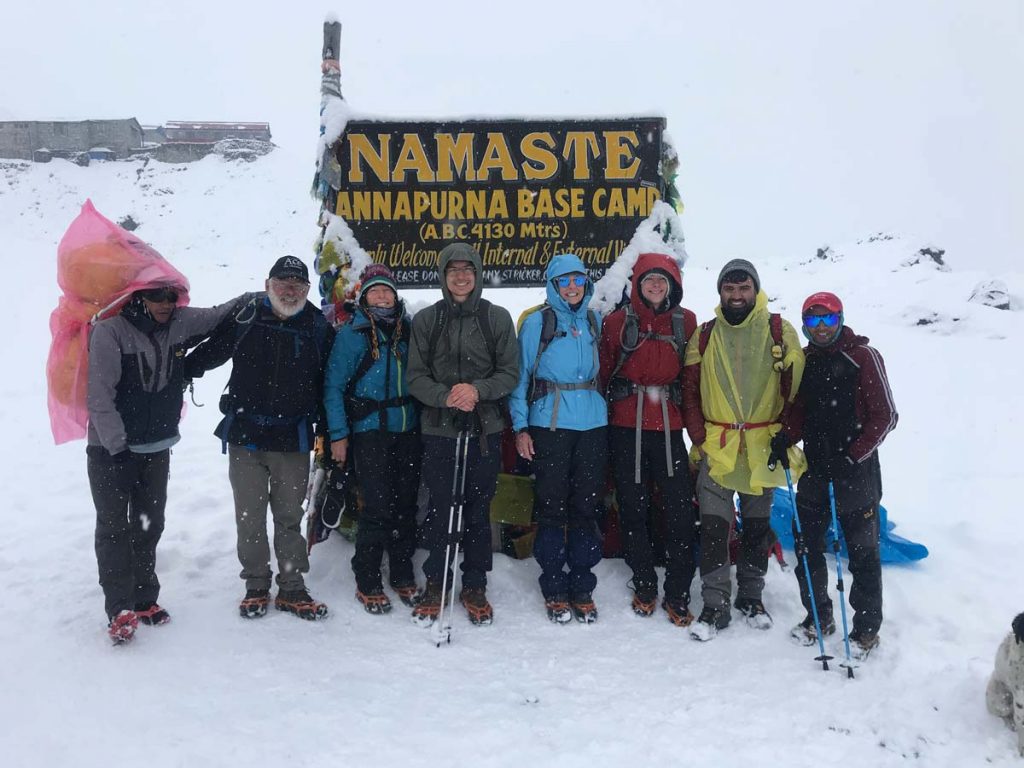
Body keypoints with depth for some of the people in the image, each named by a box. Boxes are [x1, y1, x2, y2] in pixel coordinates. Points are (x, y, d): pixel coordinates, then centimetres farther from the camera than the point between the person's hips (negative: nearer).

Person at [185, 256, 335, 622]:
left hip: (293, 439, 0)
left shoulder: (319, 328, 1)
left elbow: (330, 383, 6)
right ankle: (256, 586, 21)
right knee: (249, 516, 8)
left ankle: (291, 588, 19)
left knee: (289, 516, 8)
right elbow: (208, 353, 9)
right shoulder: (245, 320, -1)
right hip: (245, 435, 0)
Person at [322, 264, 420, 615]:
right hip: (369, 431, -4)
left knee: (406, 504, 8)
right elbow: (334, 386, -4)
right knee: (378, 506, -7)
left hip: (407, 431, 4)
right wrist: (338, 435, -9)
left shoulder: (408, 329, 9)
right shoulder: (351, 333, -3)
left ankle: (402, 575, 24)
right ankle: (367, 582, 8)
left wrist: (425, 421, 10)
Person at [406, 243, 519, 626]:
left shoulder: (497, 318, 4)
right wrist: (446, 396, -16)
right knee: (440, 508, 4)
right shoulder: (425, 320, 5)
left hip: (485, 429, 0)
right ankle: (435, 584, 21)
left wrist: (477, 390, -15)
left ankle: (475, 586, 21)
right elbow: (416, 377, 2)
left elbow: (510, 373, 2)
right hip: (439, 429, 0)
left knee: (479, 509, 7)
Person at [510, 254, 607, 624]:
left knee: (586, 506, 6)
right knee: (552, 507, 1)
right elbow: (520, 376, -1)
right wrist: (520, 427, -7)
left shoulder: (595, 322, 11)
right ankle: (555, 591, 13)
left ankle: (582, 590, 17)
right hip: (549, 424, -3)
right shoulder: (537, 322, 0)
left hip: (593, 424, 3)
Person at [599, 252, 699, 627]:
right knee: (633, 507, 7)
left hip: (668, 425, 0)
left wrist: (691, 416, 5)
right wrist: (602, 414, 3)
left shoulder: (686, 321, 7)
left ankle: (677, 596, 8)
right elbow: (604, 372, 8)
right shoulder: (617, 321, 5)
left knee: (681, 510, -4)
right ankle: (644, 587, 23)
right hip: (626, 426, 0)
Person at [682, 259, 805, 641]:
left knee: (757, 526, 13)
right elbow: (689, 391, 4)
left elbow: (796, 387, 0)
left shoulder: (780, 332, 0)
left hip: (763, 448, 0)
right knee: (713, 527, -4)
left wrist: (785, 438, -12)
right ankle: (715, 605, 5)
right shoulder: (704, 336, 3)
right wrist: (700, 439, -3)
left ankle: (751, 597, 28)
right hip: (717, 448, 0)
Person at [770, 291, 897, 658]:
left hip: (856, 473, -5)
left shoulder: (863, 357, -6)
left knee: (862, 553, 5)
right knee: (807, 547, 11)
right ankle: (818, 616, 28)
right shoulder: (804, 360, 10)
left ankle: (866, 627, 20)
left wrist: (853, 456, -13)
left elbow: (884, 416, -8)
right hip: (814, 471, 5)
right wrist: (783, 439, -7)